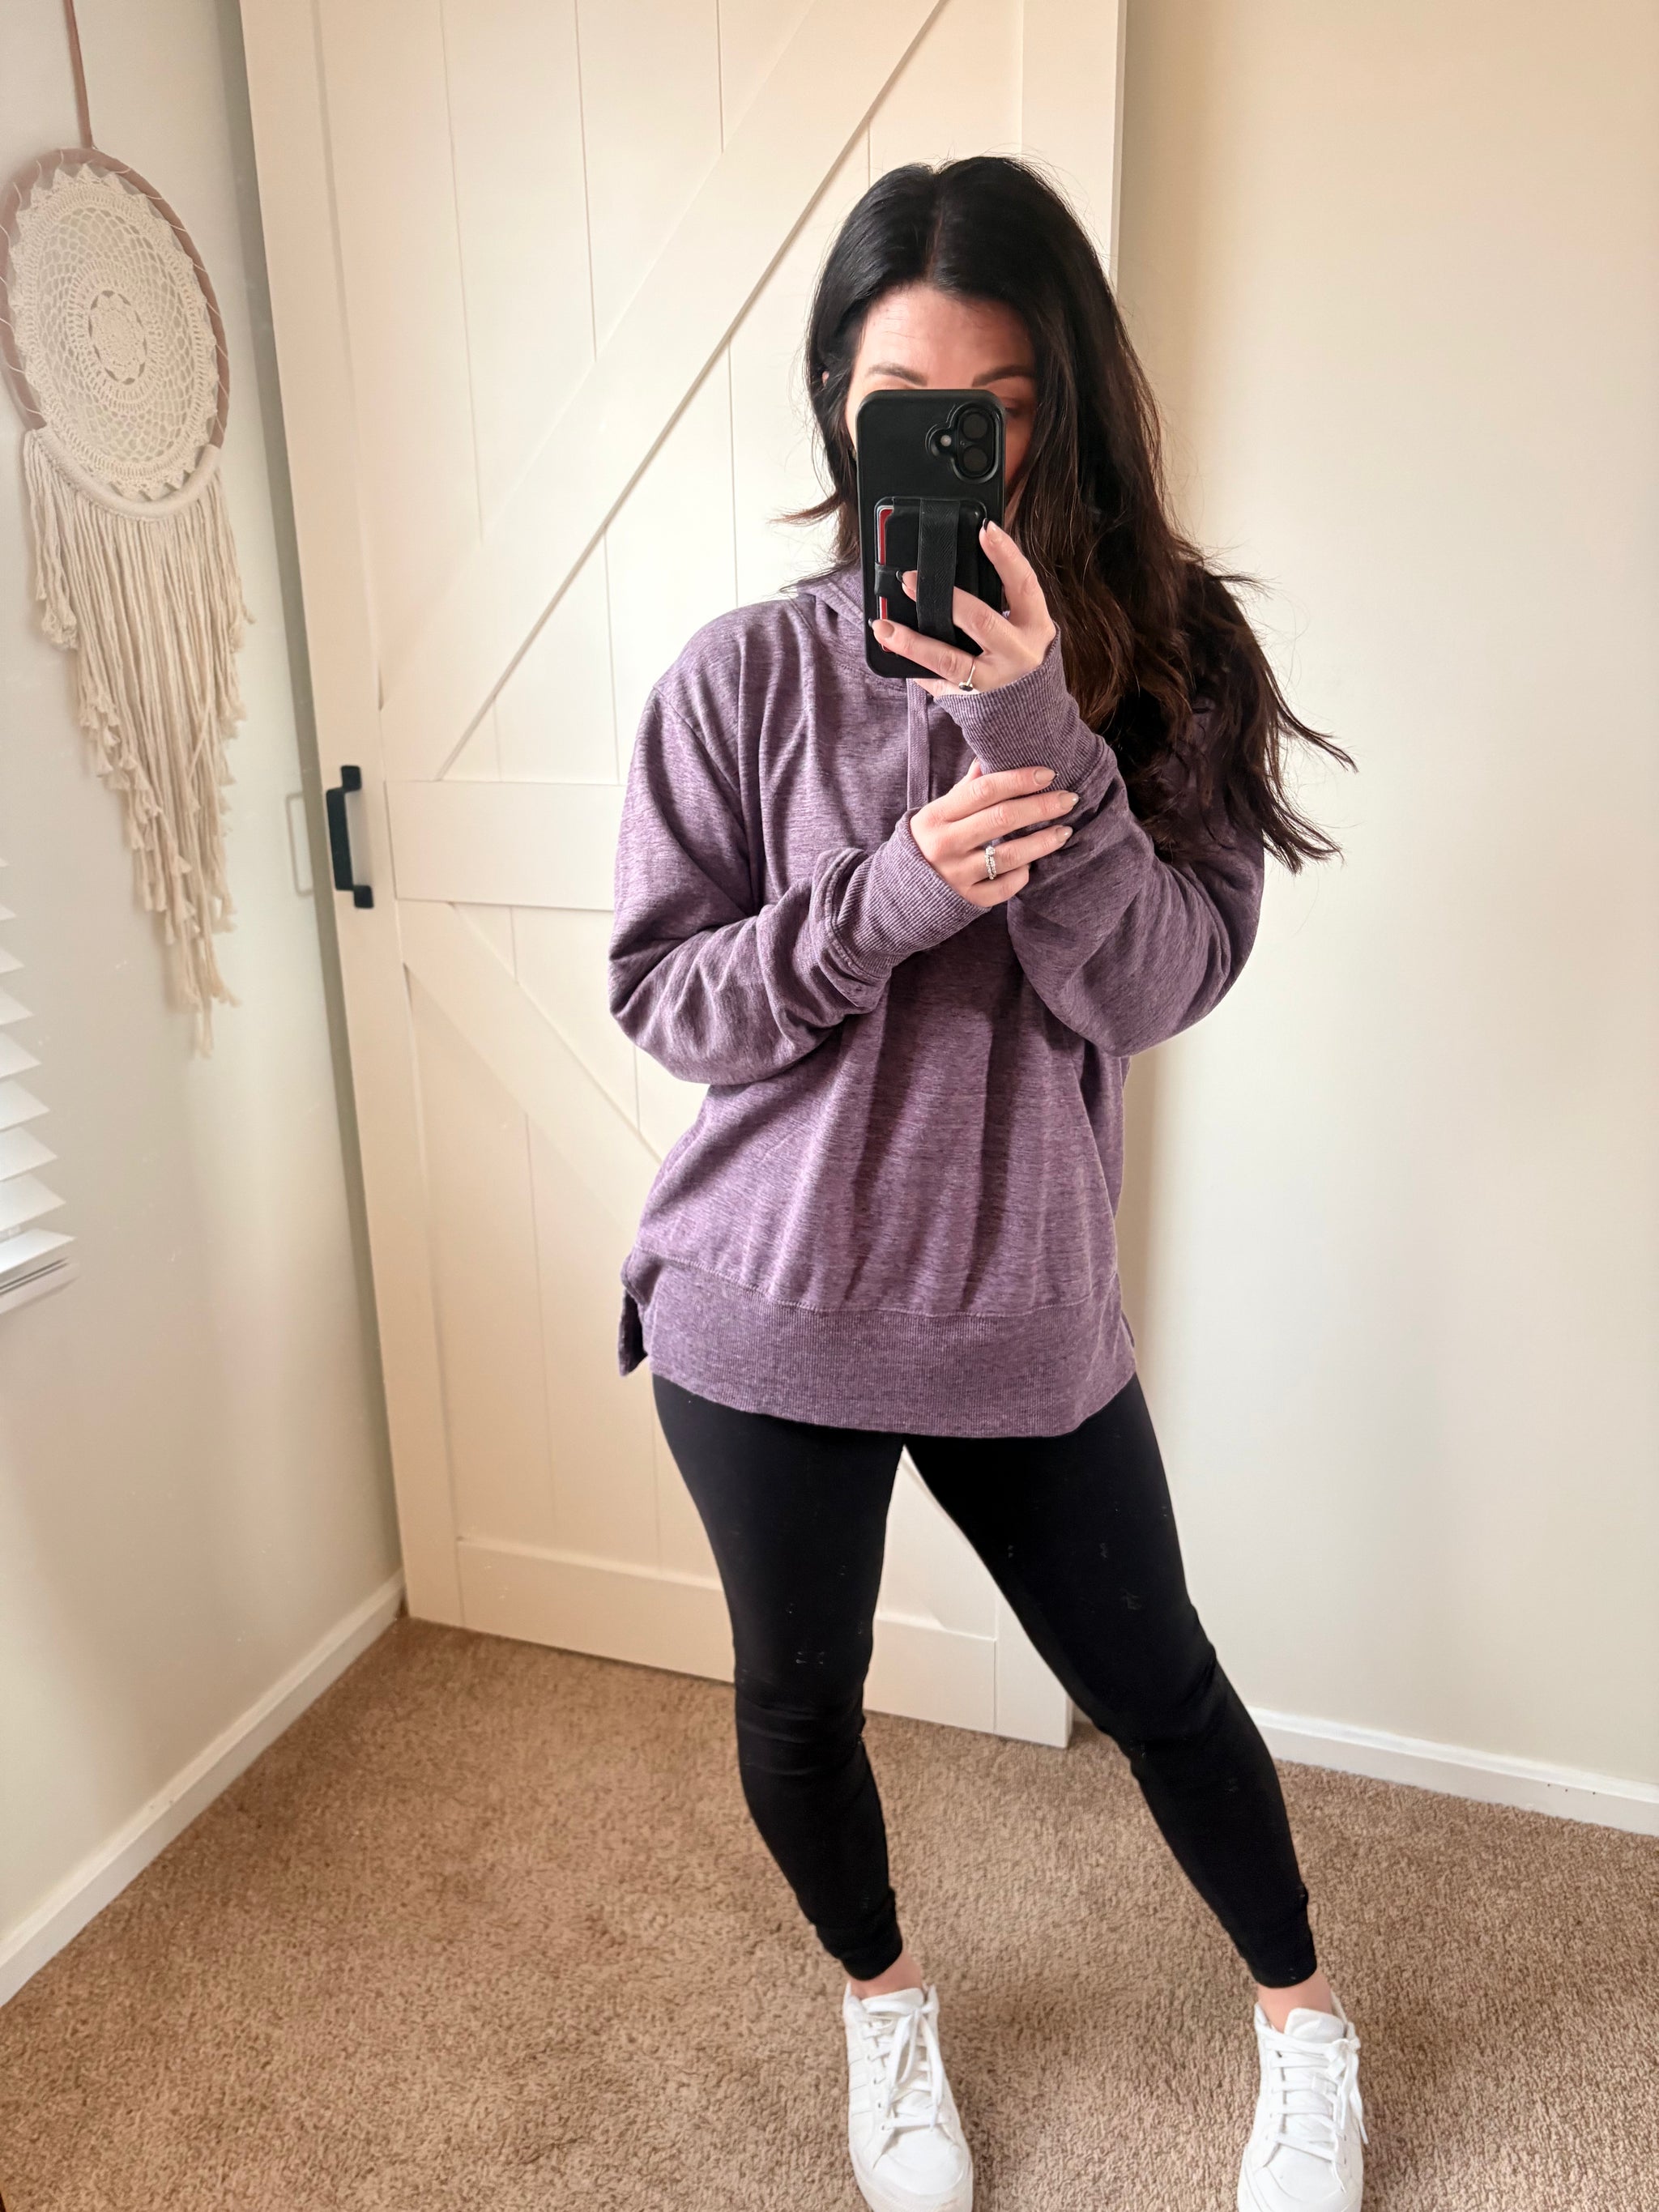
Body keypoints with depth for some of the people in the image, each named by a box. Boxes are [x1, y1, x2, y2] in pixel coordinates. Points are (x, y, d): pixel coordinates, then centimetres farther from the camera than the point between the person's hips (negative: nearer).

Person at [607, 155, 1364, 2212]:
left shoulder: (1159, 659, -3)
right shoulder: (745, 674, -7)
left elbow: (1158, 985, -13)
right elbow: (662, 994, -7)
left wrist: (1040, 728, -27)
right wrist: (896, 896, -23)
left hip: (1025, 1312, 1)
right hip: (768, 1309, 0)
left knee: (1157, 1686, 18)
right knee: (799, 1700, 18)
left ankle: (1300, 2011, 49)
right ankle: (883, 2001, 51)